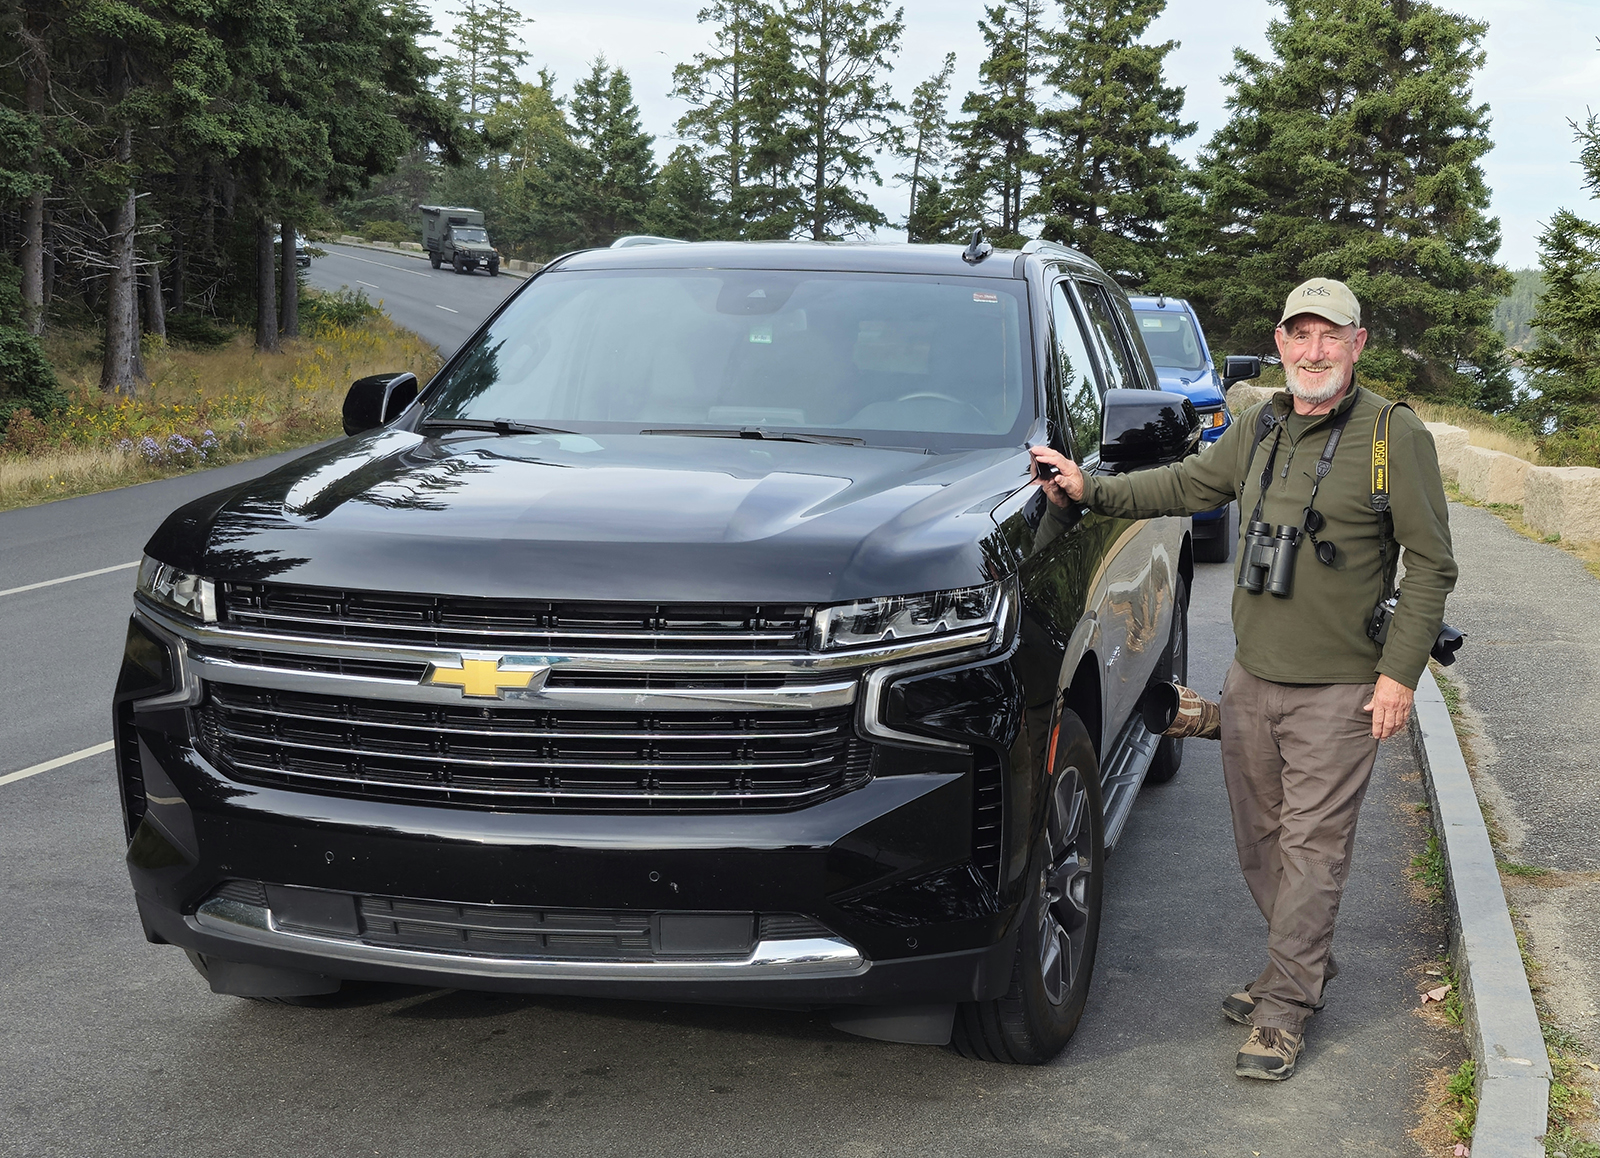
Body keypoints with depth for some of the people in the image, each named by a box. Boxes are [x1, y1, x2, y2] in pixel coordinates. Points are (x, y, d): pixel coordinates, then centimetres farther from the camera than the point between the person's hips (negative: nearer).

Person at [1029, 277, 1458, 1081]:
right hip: (1252, 678, 6)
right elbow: (1185, 484, 21)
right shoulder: (1260, 430, 9)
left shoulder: (1395, 435, -7)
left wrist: (1399, 672, -11)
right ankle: (1305, 965, 31)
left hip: (1339, 687, -6)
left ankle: (1284, 1008, 6)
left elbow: (1431, 563, -6)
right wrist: (1092, 489, 8)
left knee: (1311, 846, -2)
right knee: (1260, 839, 12)